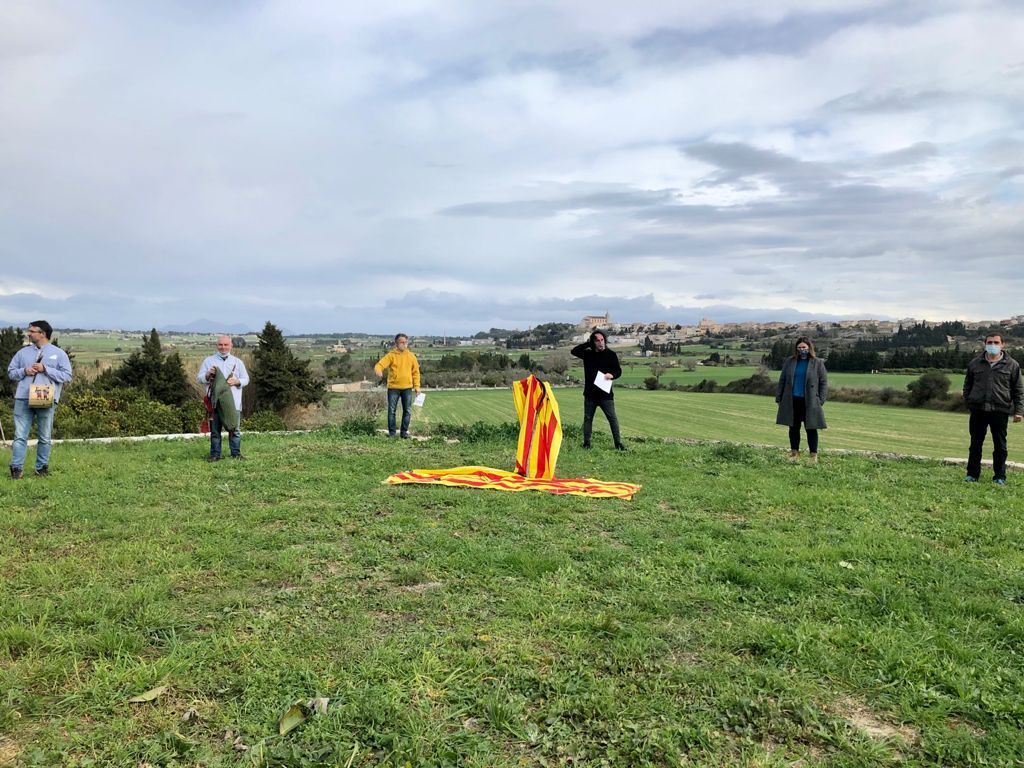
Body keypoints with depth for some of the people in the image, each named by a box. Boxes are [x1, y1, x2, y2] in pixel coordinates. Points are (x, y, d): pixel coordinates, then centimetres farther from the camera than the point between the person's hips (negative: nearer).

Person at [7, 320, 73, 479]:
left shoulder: (59, 353, 4)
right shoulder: (23, 352, 14)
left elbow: (67, 376, -2)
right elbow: (10, 372, 17)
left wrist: (45, 369, -11)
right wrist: (24, 371, -3)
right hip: (23, 399, 2)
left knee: (44, 437, 5)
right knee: (20, 436, -1)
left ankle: (42, 467, 15)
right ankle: (17, 468, 2)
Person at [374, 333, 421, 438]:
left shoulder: (411, 356, 6)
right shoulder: (391, 355, -2)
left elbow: (416, 372, 10)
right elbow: (380, 364, -13)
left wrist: (417, 386, 4)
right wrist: (378, 370, -37)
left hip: (407, 388, 2)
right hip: (393, 387, -2)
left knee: (407, 411, 4)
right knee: (392, 411, 1)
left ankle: (404, 432, 15)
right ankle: (391, 432, 10)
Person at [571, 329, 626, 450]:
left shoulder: (611, 354, 2)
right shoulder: (588, 354, 9)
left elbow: (618, 370, 1)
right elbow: (574, 351, 0)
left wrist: (612, 374, -21)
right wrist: (588, 344, -3)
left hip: (605, 394, -3)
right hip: (590, 393, 3)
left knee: (612, 418, -5)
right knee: (588, 418, 8)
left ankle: (618, 443, -1)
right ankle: (586, 443, 15)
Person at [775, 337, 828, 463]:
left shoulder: (817, 363, 1)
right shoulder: (789, 362, 7)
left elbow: (823, 382, 1)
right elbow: (782, 380, 10)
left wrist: (821, 400, -6)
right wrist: (779, 398, 5)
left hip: (809, 402, -3)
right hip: (792, 401, 3)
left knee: (811, 428, 1)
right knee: (794, 428, 10)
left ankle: (814, 456, 8)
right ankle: (794, 453, 21)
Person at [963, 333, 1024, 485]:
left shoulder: (1012, 365, 3)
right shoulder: (974, 364, 7)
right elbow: (967, 385, 16)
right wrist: (968, 401, 5)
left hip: (1000, 411, -1)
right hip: (978, 410, 1)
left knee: (1000, 445, 5)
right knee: (975, 444, 7)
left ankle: (999, 477, 14)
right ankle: (972, 474, 15)